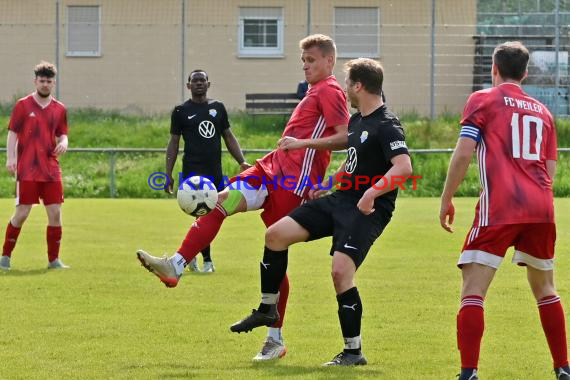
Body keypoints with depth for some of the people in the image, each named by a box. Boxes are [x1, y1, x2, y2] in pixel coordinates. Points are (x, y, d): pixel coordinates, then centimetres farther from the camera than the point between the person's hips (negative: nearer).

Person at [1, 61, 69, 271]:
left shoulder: (59, 109, 11)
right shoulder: (23, 105, 2)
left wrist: (63, 143, -5)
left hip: (51, 170, 4)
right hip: (27, 169, -4)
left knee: (55, 213, -1)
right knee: (21, 213, -6)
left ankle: (54, 259, 8)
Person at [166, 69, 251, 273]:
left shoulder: (218, 107, 13)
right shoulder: (181, 111, 3)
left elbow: (229, 137, 16)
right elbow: (173, 143, 6)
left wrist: (242, 162, 5)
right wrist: (169, 174, 0)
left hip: (215, 171, 4)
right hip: (193, 170, -4)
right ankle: (207, 260, -9)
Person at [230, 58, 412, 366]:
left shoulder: (387, 126, -17)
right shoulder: (356, 121, 13)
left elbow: (404, 167, -30)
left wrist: (371, 193, -36)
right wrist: (328, 183, 27)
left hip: (368, 210, -9)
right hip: (341, 200, 9)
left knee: (341, 271, -21)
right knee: (276, 234, 1)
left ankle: (353, 352, -7)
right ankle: (267, 310, 16)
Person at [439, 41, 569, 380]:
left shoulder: (483, 100, 5)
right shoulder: (541, 111, 20)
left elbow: (464, 153, -5)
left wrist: (447, 200, 3)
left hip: (499, 207, -5)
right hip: (541, 207, 5)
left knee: (473, 290, -7)